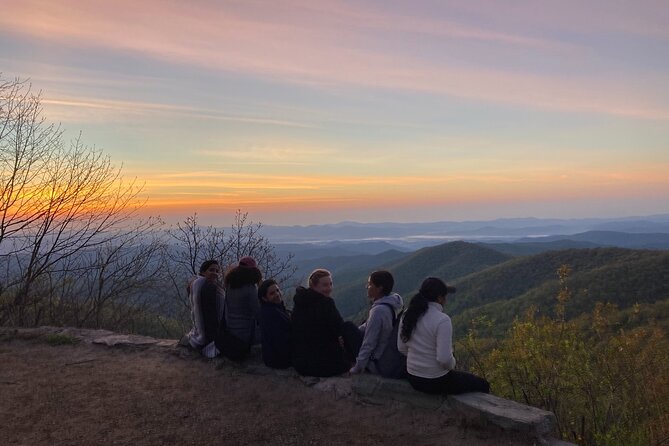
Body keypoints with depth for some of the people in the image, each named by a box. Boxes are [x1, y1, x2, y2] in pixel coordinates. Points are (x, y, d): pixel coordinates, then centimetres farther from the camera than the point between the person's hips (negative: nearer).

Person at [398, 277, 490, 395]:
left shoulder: (408, 315, -4)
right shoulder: (442, 320, -24)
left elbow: (401, 347, 3)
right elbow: (444, 358, -27)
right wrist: (452, 365, -5)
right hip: (436, 382, -7)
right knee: (483, 385, 16)